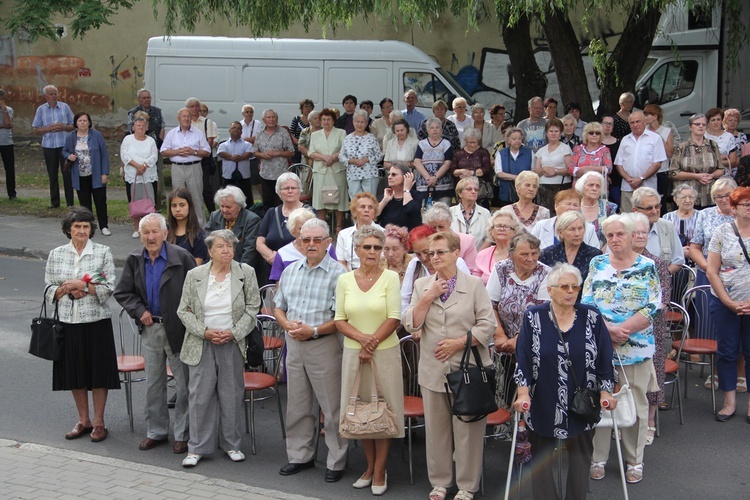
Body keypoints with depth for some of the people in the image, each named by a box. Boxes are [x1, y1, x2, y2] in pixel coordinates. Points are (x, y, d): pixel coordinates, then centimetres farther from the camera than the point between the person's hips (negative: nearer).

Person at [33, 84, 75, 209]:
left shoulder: (65, 107, 3)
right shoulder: (41, 110, 4)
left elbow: (73, 126, 6)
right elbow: (36, 131, 3)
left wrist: (63, 127, -13)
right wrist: (48, 129, -13)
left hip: (64, 145, -1)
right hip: (48, 146, 1)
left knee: (67, 173, -3)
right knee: (52, 174, 6)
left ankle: (70, 202, 2)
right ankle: (54, 201, 13)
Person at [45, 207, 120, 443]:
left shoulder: (103, 252, -2)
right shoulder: (56, 254, 5)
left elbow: (109, 288, -7)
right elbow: (48, 290, 7)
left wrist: (82, 286, -17)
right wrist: (66, 289, -12)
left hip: (97, 321, -3)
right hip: (68, 322, 3)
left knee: (98, 372, 2)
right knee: (74, 372, 10)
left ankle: (98, 422, 16)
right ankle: (83, 421, 25)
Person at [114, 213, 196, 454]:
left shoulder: (181, 257, -12)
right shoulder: (135, 259, 2)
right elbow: (122, 292, 9)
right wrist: (139, 311, -5)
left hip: (177, 328, -4)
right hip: (150, 328, 5)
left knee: (183, 384, 2)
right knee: (153, 384, 14)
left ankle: (183, 434, 13)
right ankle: (156, 431, 27)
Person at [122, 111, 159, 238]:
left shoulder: (151, 140, 9)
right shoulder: (128, 139, 6)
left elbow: (154, 157, -2)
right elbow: (124, 156, -5)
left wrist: (144, 166, -17)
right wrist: (137, 165, -16)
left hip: (149, 176, 0)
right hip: (132, 176, 0)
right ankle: (136, 229, 12)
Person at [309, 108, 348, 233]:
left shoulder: (341, 133, 7)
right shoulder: (315, 135, 16)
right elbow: (311, 153, 5)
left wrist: (333, 158, -16)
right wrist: (324, 157, -11)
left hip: (337, 170, -2)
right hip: (320, 171, 2)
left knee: (338, 198, -1)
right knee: (320, 198, -1)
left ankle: (339, 227, 4)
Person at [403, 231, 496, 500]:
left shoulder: (474, 284, -1)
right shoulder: (422, 285, 8)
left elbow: (487, 324, -6)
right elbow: (410, 325, 0)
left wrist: (458, 343, -15)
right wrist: (428, 297, -11)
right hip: (433, 369, 3)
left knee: (467, 428, 2)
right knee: (436, 428, 10)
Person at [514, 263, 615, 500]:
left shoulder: (592, 317, -3)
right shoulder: (533, 317, -5)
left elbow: (604, 358, 0)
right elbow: (522, 359, -6)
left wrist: (606, 391, -4)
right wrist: (523, 392, -12)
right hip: (543, 404, 0)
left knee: (581, 457, 10)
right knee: (541, 459, 10)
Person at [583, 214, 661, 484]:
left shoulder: (647, 267, 0)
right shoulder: (597, 264, 5)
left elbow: (653, 307, -7)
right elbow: (586, 302, -1)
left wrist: (622, 330, -15)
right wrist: (607, 329, -15)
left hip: (637, 348, -1)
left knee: (636, 405, 6)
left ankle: (634, 460, 20)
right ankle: (598, 458, 18)